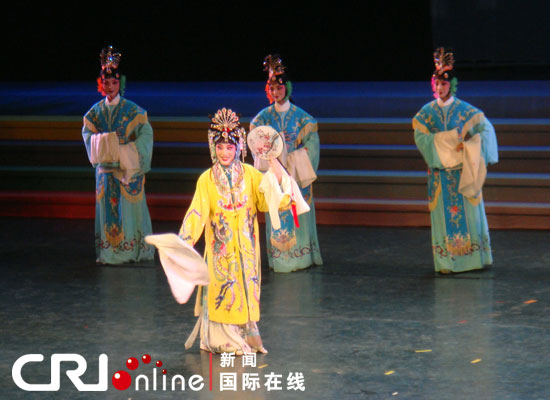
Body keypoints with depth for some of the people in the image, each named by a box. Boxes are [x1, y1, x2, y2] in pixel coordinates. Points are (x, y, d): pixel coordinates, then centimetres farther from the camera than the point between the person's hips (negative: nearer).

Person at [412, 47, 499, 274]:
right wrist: (449, 140, -14)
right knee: (444, 216, -2)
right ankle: (446, 262, 0)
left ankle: (476, 258, 7)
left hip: (463, 170, 0)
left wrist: (468, 145, -17)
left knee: (469, 213, 0)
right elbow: (420, 137, -6)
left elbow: (485, 128, -3)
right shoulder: (427, 112, 5)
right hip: (440, 172, 1)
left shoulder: (465, 110, 2)